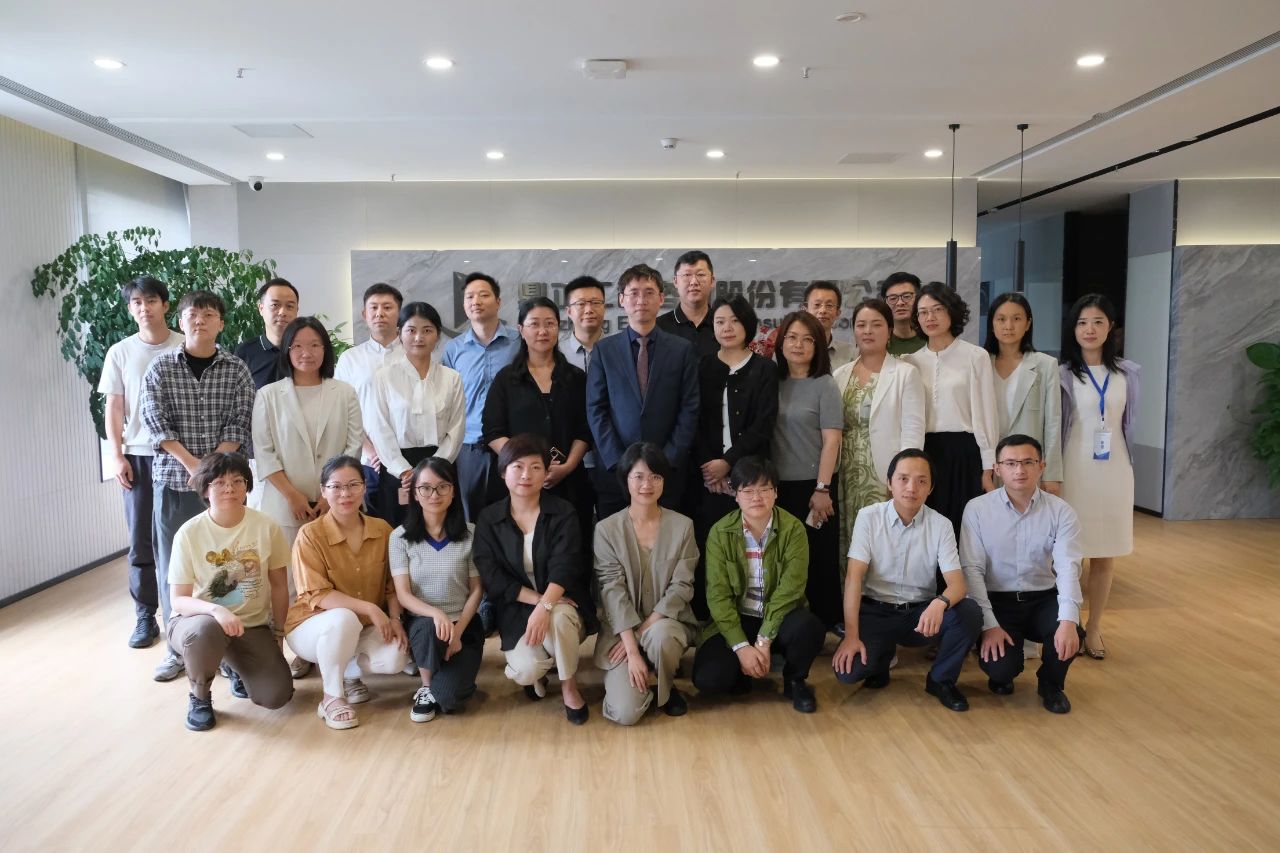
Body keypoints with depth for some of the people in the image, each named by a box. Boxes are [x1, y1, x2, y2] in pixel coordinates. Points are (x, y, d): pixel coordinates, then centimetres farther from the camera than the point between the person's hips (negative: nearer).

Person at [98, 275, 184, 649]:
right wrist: (117, 456, 1)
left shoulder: (185, 349, 0)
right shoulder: (120, 353, 7)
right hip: (137, 456, 2)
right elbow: (114, 409, 8)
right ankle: (145, 616, 13)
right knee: (140, 540, 4)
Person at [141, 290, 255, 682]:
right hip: (173, 480, 0)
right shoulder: (160, 368, 2)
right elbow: (157, 425, -5)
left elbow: (239, 425, -3)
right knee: (172, 564, 5)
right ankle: (178, 647, 17)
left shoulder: (236, 370, 3)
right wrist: (193, 465, -15)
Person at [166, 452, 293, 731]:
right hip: (198, 620, -2)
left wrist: (278, 634, 5)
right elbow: (178, 601, -13)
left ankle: (239, 668, 21)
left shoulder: (266, 526, -10)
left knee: (276, 695, -16)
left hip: (253, 625, 2)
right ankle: (199, 697, -6)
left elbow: (278, 585, 2)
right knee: (205, 631, -39)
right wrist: (216, 610, -32)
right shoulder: (189, 533, -14)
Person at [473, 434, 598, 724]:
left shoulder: (563, 512, -5)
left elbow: (564, 566, -17)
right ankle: (536, 670, 16)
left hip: (561, 605, -1)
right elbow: (492, 576, -8)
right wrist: (536, 600, -20)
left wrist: (545, 606, -35)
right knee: (526, 671, -27)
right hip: (516, 610, 1)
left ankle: (569, 687, -7)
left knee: (558, 617, -37)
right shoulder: (488, 518, -1)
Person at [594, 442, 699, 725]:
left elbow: (681, 587, -5)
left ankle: (666, 688, -2)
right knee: (625, 713, -18)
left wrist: (644, 629, -17)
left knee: (660, 636, -37)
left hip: (667, 622, 1)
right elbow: (613, 591, -12)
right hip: (621, 630, 0)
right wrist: (633, 650, -19)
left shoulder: (683, 526, -2)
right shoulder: (607, 529, -6)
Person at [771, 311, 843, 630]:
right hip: (778, 485, 4)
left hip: (813, 485, -3)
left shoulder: (824, 385, -3)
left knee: (819, 558, 3)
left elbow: (831, 440, -8)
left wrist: (822, 489, -13)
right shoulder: (773, 383, 7)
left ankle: (826, 623, 16)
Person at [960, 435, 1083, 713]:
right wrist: (989, 624, -19)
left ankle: (1051, 683, 8)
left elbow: (1068, 567, -15)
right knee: (1000, 668, -25)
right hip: (997, 601, -2)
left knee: (1071, 636, -29)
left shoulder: (1061, 511, -4)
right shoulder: (977, 509, -8)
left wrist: (1069, 620, -32)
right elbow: (972, 570, -10)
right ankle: (1002, 675, 18)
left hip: (1044, 599, 2)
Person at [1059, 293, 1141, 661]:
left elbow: (1129, 423, 12)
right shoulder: (1061, 374, -3)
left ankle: (1093, 628, 19)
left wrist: (1128, 464, 11)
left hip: (1114, 470, 3)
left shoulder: (1128, 373, 6)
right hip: (1074, 470, -3)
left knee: (1105, 555, 7)